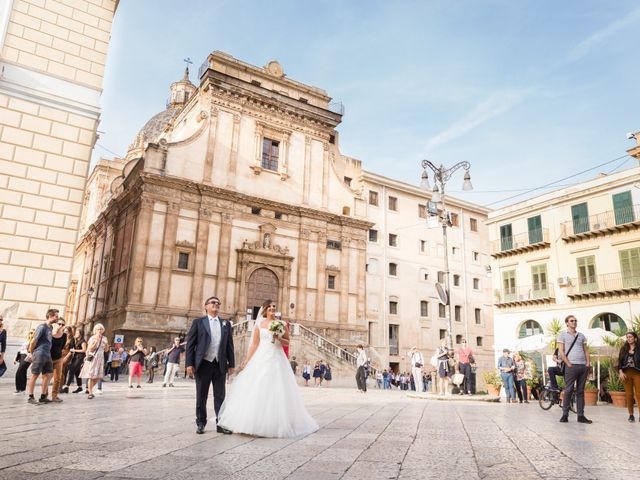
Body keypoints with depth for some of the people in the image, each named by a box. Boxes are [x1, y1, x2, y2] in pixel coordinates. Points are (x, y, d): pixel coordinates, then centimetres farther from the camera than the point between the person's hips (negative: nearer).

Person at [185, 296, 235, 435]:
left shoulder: (226, 323, 10)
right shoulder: (198, 322, 2)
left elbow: (230, 345, 9)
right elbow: (190, 343, -2)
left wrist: (231, 364, 4)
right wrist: (189, 363, -9)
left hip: (220, 365, 2)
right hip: (203, 364, -2)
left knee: (220, 396, 5)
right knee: (201, 396, 9)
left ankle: (221, 423, 12)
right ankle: (201, 423, 22)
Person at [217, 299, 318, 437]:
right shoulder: (259, 324, 6)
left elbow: (287, 342, 8)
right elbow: (254, 344, 5)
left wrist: (278, 338, -11)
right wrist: (246, 360, -2)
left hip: (277, 359, 0)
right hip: (261, 359, 1)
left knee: (277, 391, -2)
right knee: (256, 391, -2)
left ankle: (277, 424, 9)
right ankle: (253, 422, 8)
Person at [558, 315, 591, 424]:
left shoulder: (581, 335, 16)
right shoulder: (563, 335, 2)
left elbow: (586, 350, 15)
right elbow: (561, 351, -5)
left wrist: (588, 363, 1)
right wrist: (569, 365, -11)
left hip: (583, 366, 5)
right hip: (571, 366, -5)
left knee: (580, 392, 7)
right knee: (568, 391, -4)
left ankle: (581, 416, 10)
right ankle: (565, 415, 2)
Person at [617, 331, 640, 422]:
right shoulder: (623, 349, 10)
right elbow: (620, 361, 8)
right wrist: (620, 372, -5)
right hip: (626, 374, 3)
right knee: (628, 394, 4)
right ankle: (631, 415, 10)